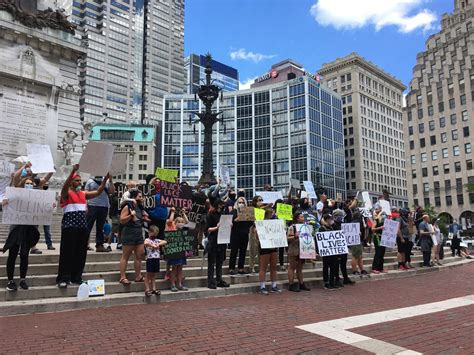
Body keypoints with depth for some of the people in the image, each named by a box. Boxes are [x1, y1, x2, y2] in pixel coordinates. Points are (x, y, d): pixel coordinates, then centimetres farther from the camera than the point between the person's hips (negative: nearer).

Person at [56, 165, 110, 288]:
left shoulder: (84, 194, 14)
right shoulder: (66, 193, -2)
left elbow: (98, 192, 7)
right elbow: (65, 185, -23)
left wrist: (105, 179, -5)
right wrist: (73, 171, -36)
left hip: (82, 225, 6)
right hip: (69, 226, -6)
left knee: (81, 253, 8)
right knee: (67, 253, -4)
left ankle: (76, 277, 18)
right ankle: (63, 278, 2)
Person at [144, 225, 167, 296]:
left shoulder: (157, 240, 12)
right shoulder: (147, 240, -4)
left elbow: (165, 242, 0)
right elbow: (145, 243, -27)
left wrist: (159, 244, -14)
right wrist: (153, 246, -30)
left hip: (157, 259, 5)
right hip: (150, 259, -5)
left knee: (153, 275, 14)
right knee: (148, 275, 2)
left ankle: (154, 289, 18)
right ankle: (147, 290, 6)